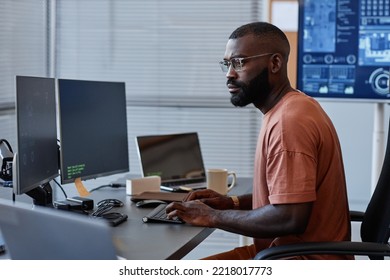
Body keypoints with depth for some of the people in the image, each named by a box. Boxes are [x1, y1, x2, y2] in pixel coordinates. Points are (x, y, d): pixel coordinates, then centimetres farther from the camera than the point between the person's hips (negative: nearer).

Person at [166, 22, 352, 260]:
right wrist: (232, 203, 8)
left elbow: (290, 218, -27)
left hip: (304, 262, -10)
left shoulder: (289, 121, -22)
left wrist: (214, 217, -15)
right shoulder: (284, 110, 11)